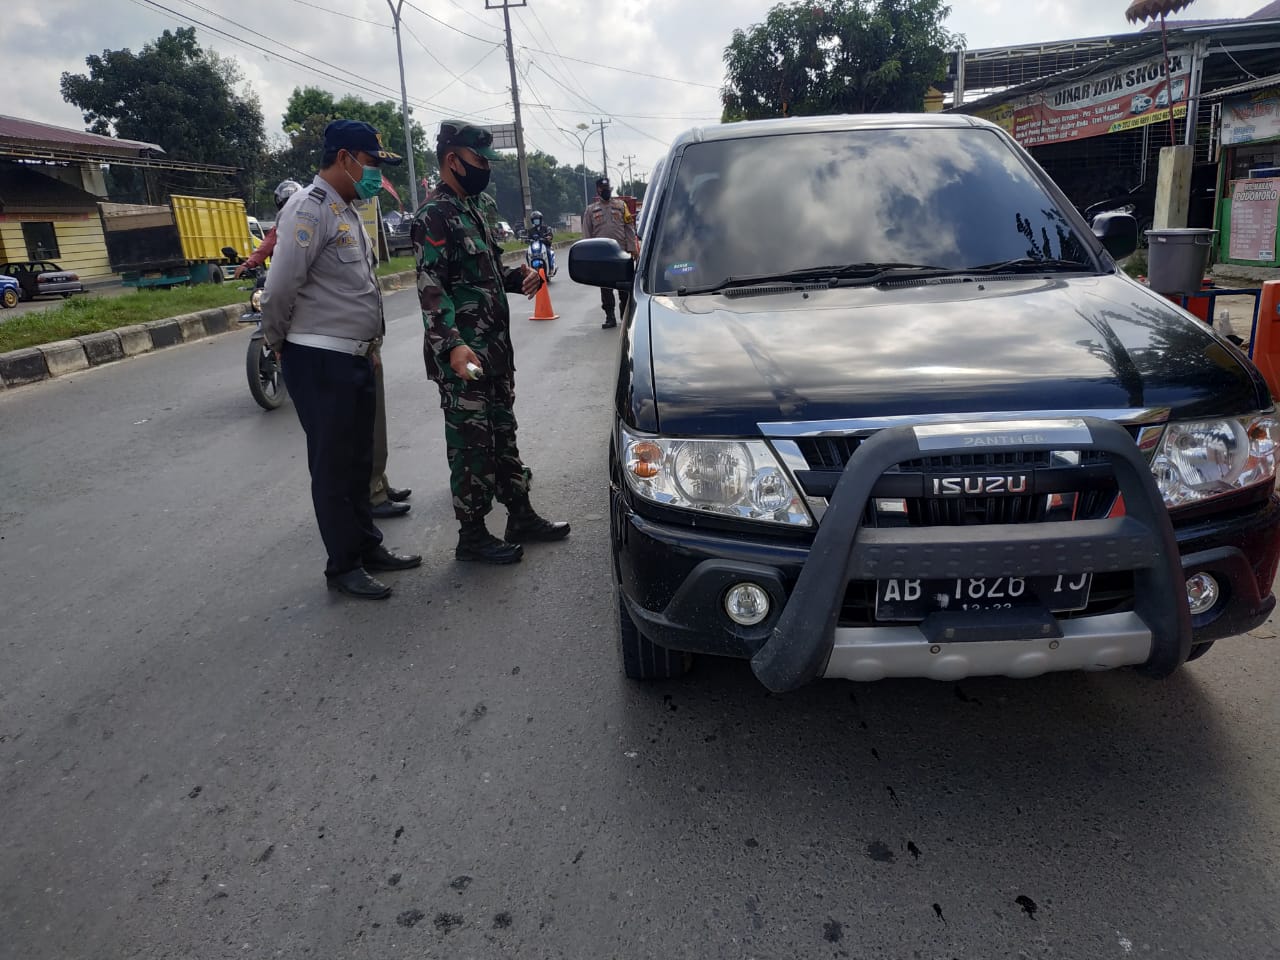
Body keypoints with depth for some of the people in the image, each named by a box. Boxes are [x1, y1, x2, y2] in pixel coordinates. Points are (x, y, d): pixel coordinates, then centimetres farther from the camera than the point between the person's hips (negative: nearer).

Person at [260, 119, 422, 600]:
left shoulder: (346, 210, 16)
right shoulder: (309, 208, -14)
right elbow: (280, 289, -18)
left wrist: (368, 344, 16)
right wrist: (279, 344, -5)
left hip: (356, 358, 9)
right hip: (320, 362, -9)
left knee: (359, 460, 16)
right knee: (333, 467, 1)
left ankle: (367, 545, 29)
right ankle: (343, 566, 12)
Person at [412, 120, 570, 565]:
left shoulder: (473, 208, 17)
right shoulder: (434, 216, -12)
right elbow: (431, 287, -20)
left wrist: (518, 277, 7)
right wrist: (452, 344, -32)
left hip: (495, 348, 9)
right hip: (463, 357, -9)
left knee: (503, 434, 15)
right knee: (471, 444, -2)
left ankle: (520, 516, 26)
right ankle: (472, 536, 9)